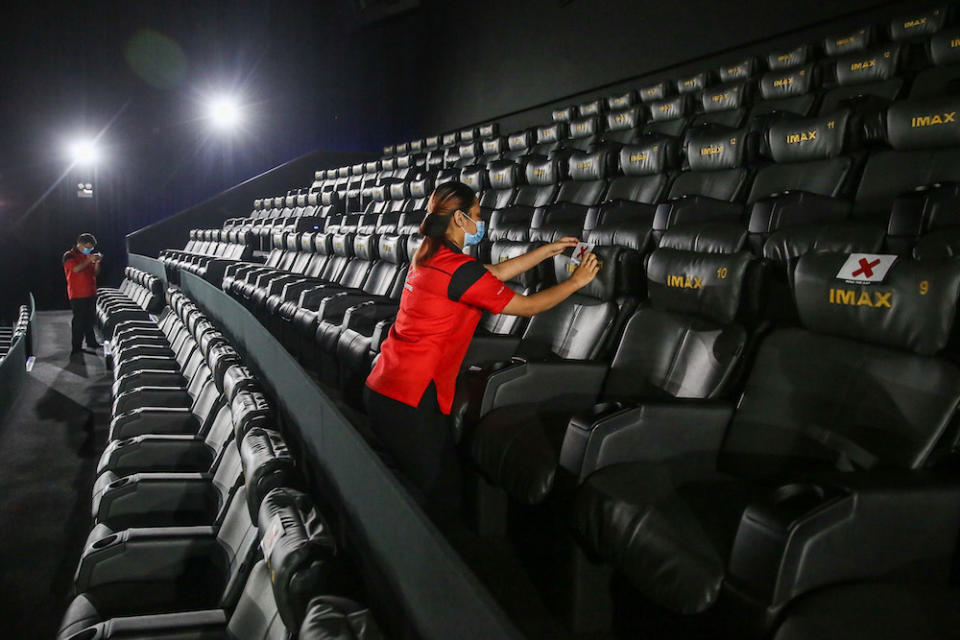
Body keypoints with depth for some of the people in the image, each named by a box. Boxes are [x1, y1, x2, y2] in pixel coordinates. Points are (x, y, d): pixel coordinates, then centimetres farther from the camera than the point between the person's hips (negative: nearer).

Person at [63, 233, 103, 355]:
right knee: (79, 321, -7)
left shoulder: (87, 256, 14)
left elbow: (95, 273, 12)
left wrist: (97, 262, -5)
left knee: (90, 319, 15)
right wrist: (89, 260, -21)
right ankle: (76, 348, -2)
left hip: (90, 293, 7)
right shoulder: (69, 256, -6)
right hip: (77, 294, -7)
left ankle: (91, 342, 28)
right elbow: (76, 269, -23)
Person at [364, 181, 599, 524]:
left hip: (382, 388, 9)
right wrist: (576, 281, 8)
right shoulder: (460, 268, -16)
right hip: (410, 401, -9)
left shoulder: (427, 256, 11)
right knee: (440, 495, 3)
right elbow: (527, 305, -7)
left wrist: (550, 249, 25)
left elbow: (493, 273, 20)